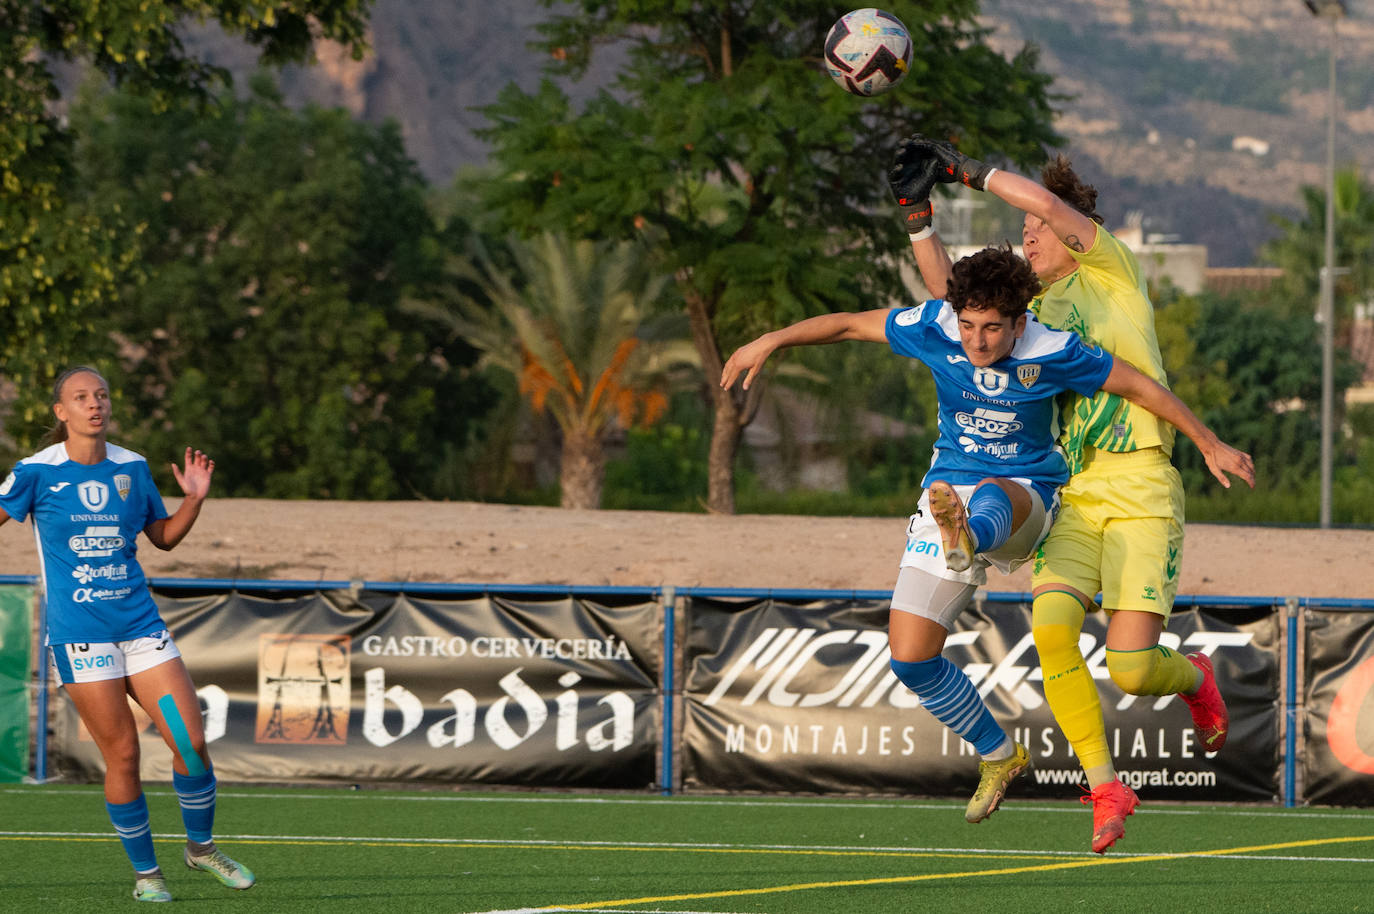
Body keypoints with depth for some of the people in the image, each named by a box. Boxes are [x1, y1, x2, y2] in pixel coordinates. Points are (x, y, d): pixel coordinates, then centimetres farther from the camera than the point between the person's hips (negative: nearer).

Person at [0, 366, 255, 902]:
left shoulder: (131, 468, 7)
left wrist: (194, 499, 2)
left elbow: (164, 536, 17)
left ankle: (201, 846, 18)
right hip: (78, 632, -3)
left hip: (138, 622, 3)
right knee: (122, 756, -5)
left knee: (191, 742, -6)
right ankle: (145, 872, 12)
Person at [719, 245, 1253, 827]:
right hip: (949, 494, 4)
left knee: (989, 499, -43)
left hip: (1027, 494, -4)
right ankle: (998, 756, 17)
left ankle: (966, 540, -82)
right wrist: (771, 341, -3)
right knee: (910, 658, -5)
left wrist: (1210, 446, 0)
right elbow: (849, 323, 3)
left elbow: (1140, 386, -6)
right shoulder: (935, 327, -10)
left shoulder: (1051, 353, -16)